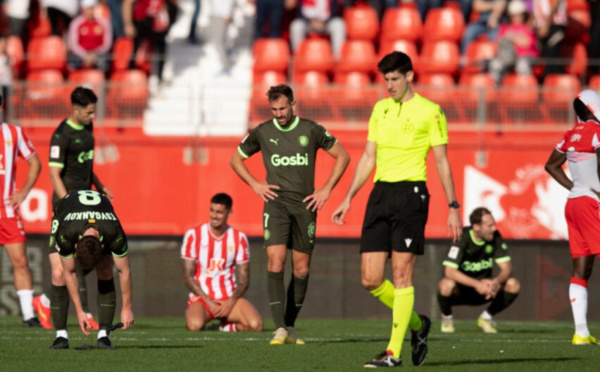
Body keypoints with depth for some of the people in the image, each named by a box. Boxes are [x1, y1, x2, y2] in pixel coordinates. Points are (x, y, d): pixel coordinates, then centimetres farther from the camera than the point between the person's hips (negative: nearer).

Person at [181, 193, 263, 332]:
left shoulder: (239, 239, 4)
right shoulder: (193, 236, -2)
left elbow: (244, 280, 5)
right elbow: (187, 277, -3)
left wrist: (230, 302, -13)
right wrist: (209, 302, -12)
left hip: (230, 299, 2)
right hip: (201, 298, -2)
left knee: (256, 325, -27)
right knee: (195, 325, -37)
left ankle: (228, 325, 7)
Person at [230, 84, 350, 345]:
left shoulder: (311, 130, 2)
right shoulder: (262, 132, 3)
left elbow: (342, 156, 11)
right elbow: (236, 159, 17)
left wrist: (326, 190, 3)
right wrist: (255, 185, 4)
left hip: (305, 205, 1)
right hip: (276, 203, -1)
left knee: (301, 269, 4)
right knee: (276, 261, -17)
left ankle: (290, 326, 17)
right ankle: (279, 328, -21)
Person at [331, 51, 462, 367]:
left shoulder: (429, 112, -2)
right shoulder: (380, 110, 15)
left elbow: (442, 162, -1)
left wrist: (453, 207, -3)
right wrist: (348, 199, 15)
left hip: (411, 193, -6)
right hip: (380, 193, 6)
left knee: (401, 275, -8)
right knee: (370, 280, 0)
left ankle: (394, 352, -5)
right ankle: (417, 324, 22)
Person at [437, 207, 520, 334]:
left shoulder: (495, 237, -9)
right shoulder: (462, 238, -22)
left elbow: (507, 268, -11)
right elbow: (449, 271, -30)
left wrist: (496, 282, -35)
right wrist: (476, 284, -41)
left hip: (483, 291, 4)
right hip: (461, 290, -4)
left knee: (513, 285, -20)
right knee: (446, 285, -39)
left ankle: (486, 317, 5)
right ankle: (446, 317, -3)